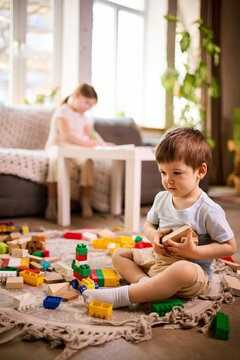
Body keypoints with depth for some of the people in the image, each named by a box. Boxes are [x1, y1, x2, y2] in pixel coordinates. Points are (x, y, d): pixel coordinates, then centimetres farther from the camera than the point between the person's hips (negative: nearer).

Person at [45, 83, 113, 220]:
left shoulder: (83, 117, 19)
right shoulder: (63, 111, -8)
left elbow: (92, 134, 11)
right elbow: (65, 136, -22)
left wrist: (103, 144, -11)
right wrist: (86, 143, -32)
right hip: (57, 147, -6)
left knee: (88, 161, -25)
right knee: (56, 160, -39)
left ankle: (86, 203, -20)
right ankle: (51, 205, -35)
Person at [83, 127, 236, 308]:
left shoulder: (208, 210, -17)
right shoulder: (161, 198, 2)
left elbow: (230, 246, -12)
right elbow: (149, 224, 17)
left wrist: (194, 252, -23)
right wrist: (154, 235, -8)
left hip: (194, 267, -7)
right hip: (158, 258, 7)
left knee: (184, 270, -42)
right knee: (119, 254, 9)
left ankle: (120, 297, -37)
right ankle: (143, 281, -20)